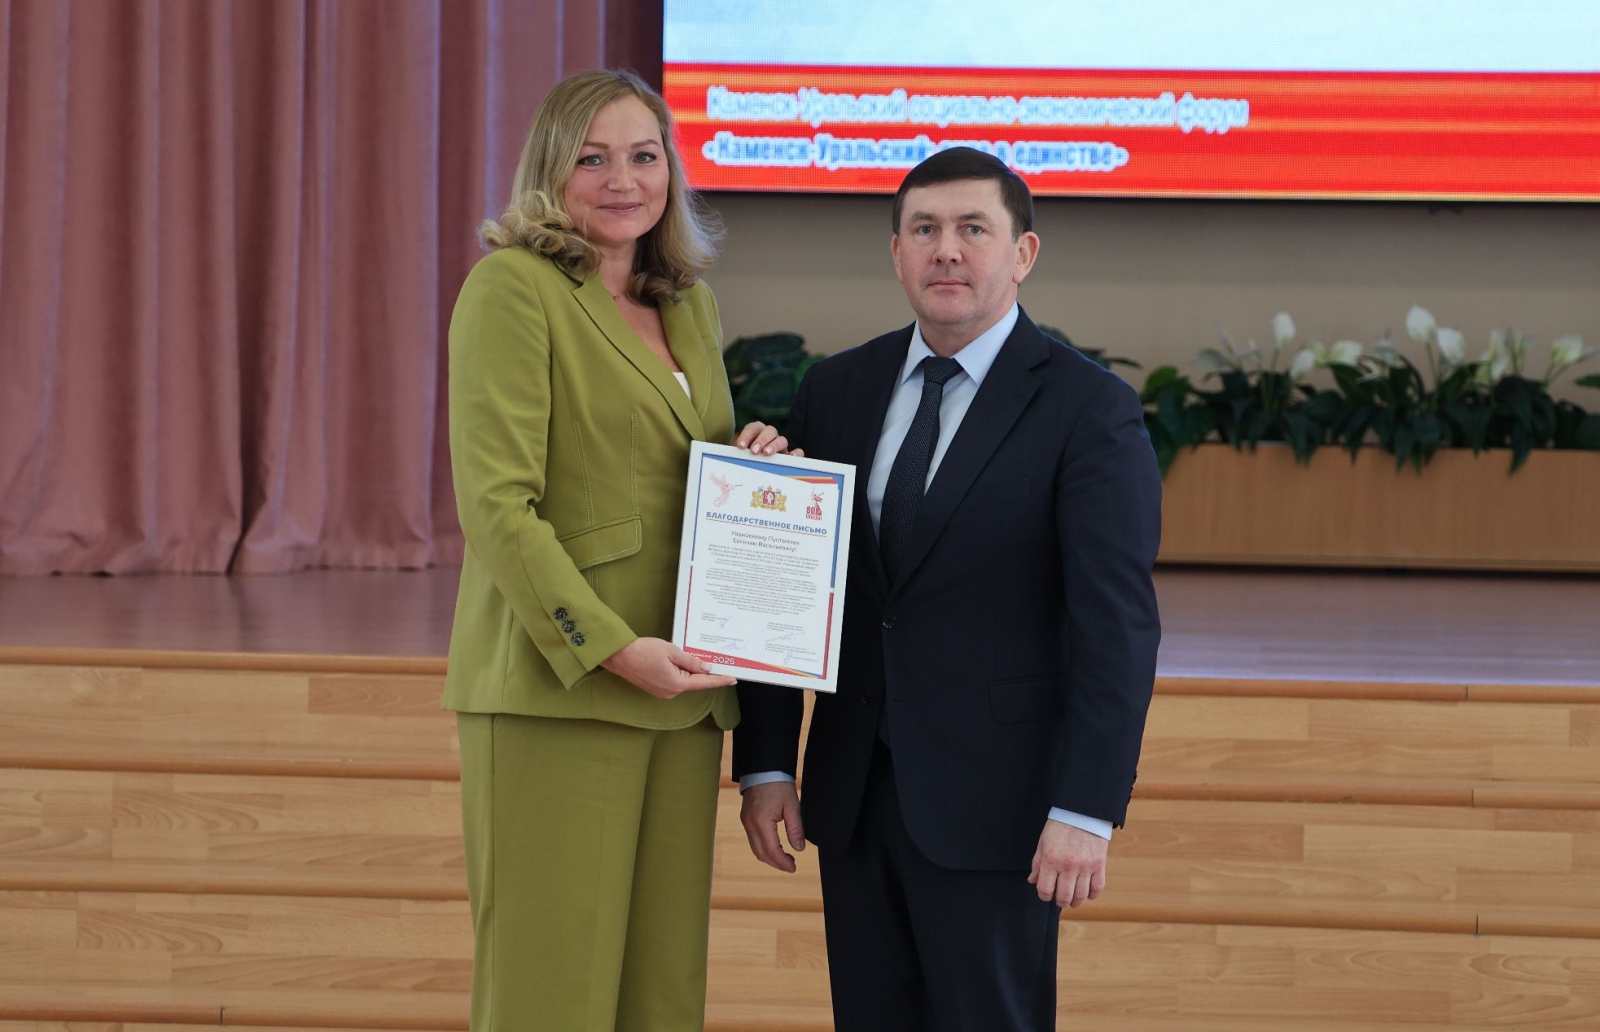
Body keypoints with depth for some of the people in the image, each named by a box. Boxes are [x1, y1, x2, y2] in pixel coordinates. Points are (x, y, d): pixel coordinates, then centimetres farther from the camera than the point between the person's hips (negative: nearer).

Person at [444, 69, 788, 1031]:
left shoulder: (689, 304, 17)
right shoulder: (513, 286, -6)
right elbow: (496, 504, -13)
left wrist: (752, 466, 4)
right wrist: (610, 648, -21)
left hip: (677, 696, 7)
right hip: (556, 689, -7)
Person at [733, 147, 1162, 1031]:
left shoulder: (1090, 411, -7)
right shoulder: (837, 391, 9)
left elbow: (1116, 625, -12)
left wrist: (1086, 811, -18)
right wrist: (766, 763, 4)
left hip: (991, 800, -5)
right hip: (855, 793, 5)